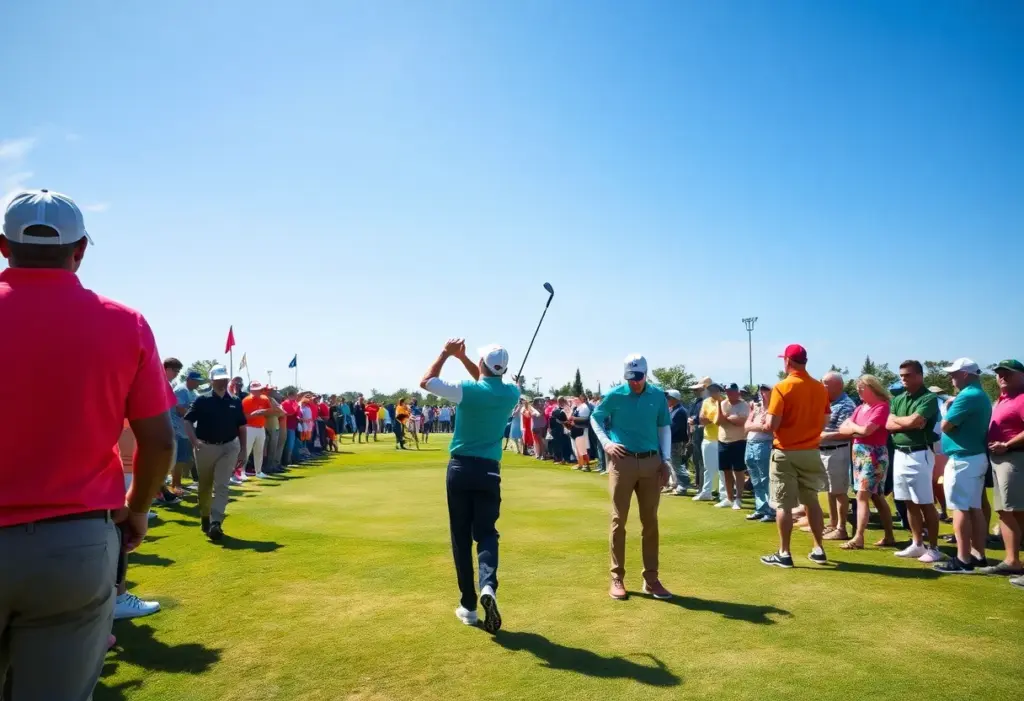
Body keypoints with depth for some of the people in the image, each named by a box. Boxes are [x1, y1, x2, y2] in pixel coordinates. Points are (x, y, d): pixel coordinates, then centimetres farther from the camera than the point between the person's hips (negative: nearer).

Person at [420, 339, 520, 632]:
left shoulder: (468, 390, -12)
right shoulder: (511, 394, 0)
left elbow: (425, 381, 0)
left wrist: (447, 353, 7)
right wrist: (462, 358, 18)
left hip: (461, 468, -2)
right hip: (489, 471, 2)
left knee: (461, 537, 8)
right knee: (486, 533, 10)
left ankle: (468, 605, 12)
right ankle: (489, 586, -18)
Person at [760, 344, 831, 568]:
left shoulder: (782, 387, -14)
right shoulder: (820, 388, 2)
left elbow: (772, 425, -17)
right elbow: (824, 422, 9)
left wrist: (767, 411, 3)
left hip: (785, 453, -5)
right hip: (811, 452, 5)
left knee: (783, 505, 2)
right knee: (811, 501, 16)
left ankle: (784, 554, 7)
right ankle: (819, 550, 22)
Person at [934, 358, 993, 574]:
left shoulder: (967, 396, -18)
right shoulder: (981, 396, 14)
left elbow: (945, 426, -17)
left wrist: (948, 407, 0)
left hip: (962, 459, -10)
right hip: (977, 457, 10)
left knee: (960, 509, -6)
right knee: (974, 508, 14)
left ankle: (963, 560, -4)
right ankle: (978, 555, 19)